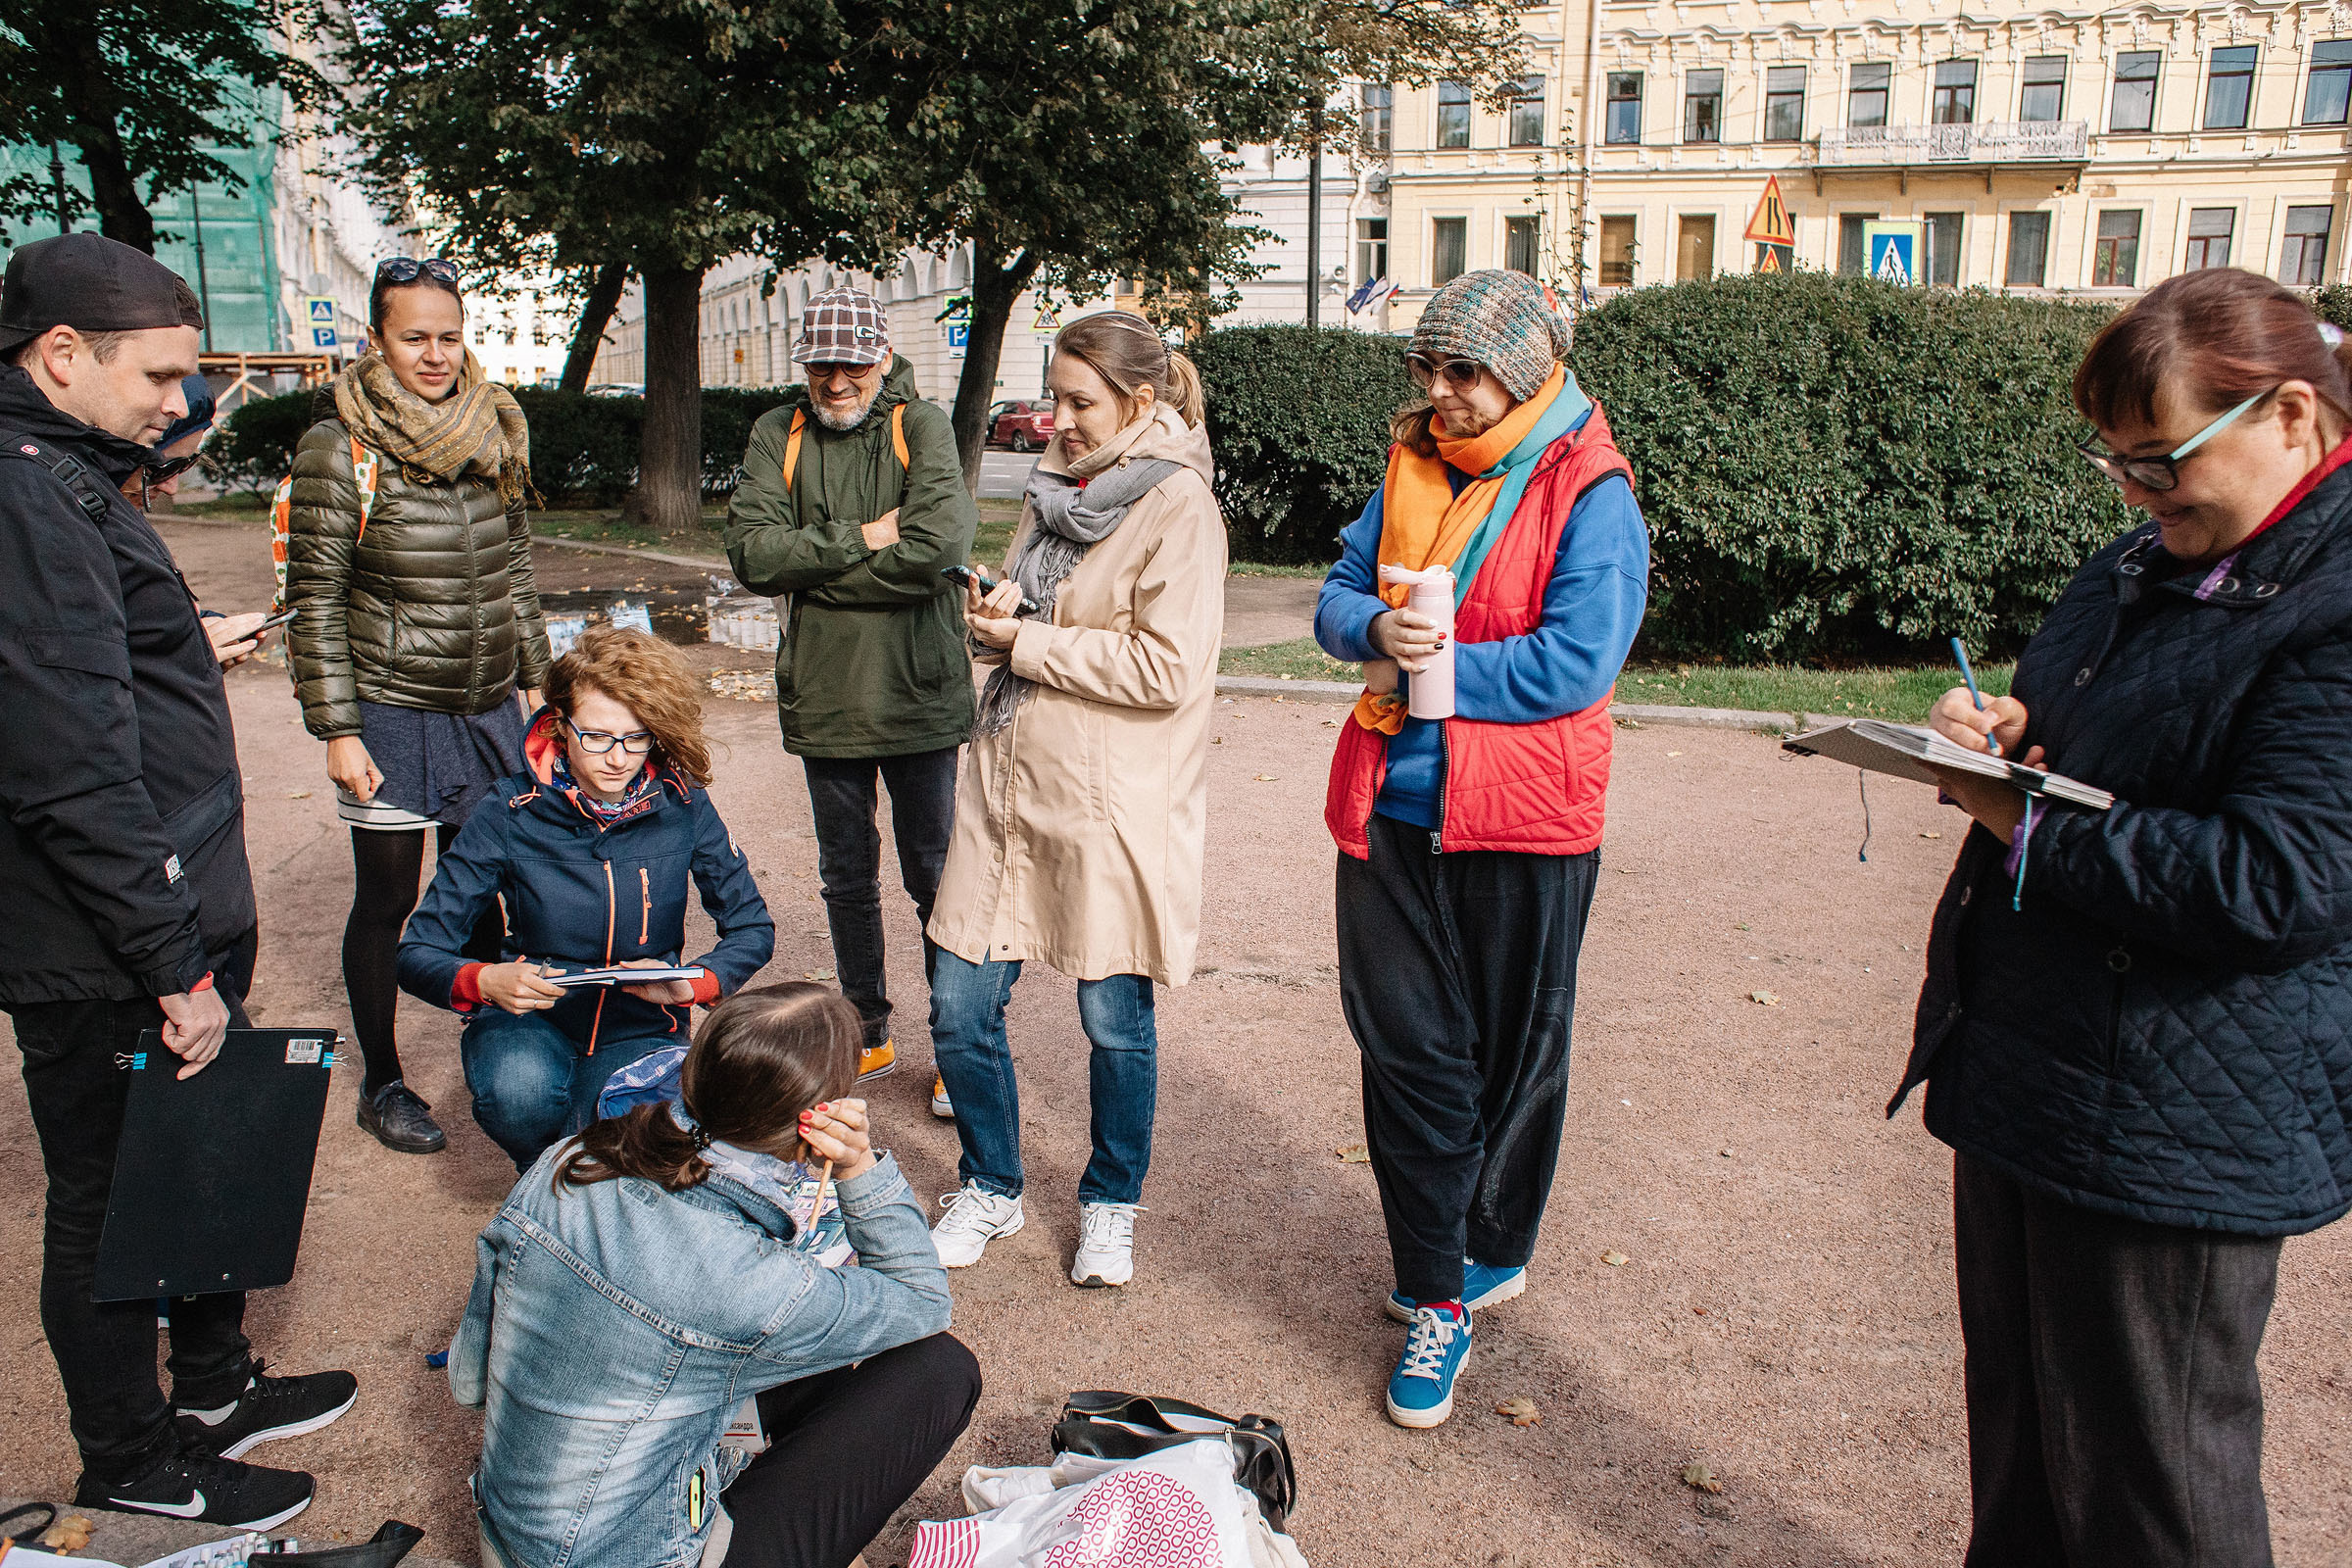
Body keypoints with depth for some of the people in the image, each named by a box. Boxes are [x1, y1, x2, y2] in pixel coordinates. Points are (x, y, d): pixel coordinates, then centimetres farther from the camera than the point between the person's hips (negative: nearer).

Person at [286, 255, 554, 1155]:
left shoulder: (492, 437, 6)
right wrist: (338, 729, -12)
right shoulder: (340, 451, -9)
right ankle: (382, 1083, 21)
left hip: (489, 710, 4)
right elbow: (314, 600, -9)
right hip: (391, 714, -4)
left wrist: (532, 679, 14)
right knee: (387, 897, 5)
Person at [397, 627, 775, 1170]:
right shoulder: (513, 813, -13)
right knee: (520, 1093, -35)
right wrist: (486, 982, -34)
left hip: (641, 1028, 1)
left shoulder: (680, 805, -11)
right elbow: (418, 955, -12)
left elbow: (752, 929, -3)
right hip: (530, 1020, 0)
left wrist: (692, 983, -23)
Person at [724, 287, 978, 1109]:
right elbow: (751, 552, -9)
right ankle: (868, 1034, 32)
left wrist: (814, 565, -14)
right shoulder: (779, 433, 3)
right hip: (824, 695, 4)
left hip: (919, 694, -3)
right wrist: (862, 539, -16)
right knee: (846, 876, 16)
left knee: (934, 874, 6)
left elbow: (937, 544, -22)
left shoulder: (922, 426, -6)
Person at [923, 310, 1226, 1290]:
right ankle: (990, 1189, 30)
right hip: (1008, 781, 7)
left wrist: (1027, 644, -14)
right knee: (960, 1005, 7)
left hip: (1114, 802, -7)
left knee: (1114, 1019, 8)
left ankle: (1111, 1204, 31)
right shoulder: (1055, 487, 13)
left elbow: (1166, 668, -19)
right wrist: (994, 617, 1)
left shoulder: (1178, 508, -11)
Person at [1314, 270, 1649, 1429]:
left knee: (1510, 1054, 11)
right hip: (1393, 811, 5)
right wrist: (1381, 632, -13)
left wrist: (1429, 666, -13)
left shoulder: (1590, 495, -8)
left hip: (1520, 826, -4)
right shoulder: (1413, 467, 10)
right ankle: (1435, 1297, 18)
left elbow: (1573, 665, -17)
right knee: (1406, 1050, 5)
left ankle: (1492, 1249, 34)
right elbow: (1338, 595, 9)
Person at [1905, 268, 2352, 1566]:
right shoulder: (2149, 561, 10)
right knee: (2014, 1414, 24)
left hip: (2181, 1119, -9)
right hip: (2026, 1069, 9)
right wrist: (2001, 732, -1)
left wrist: (2025, 833, -19)